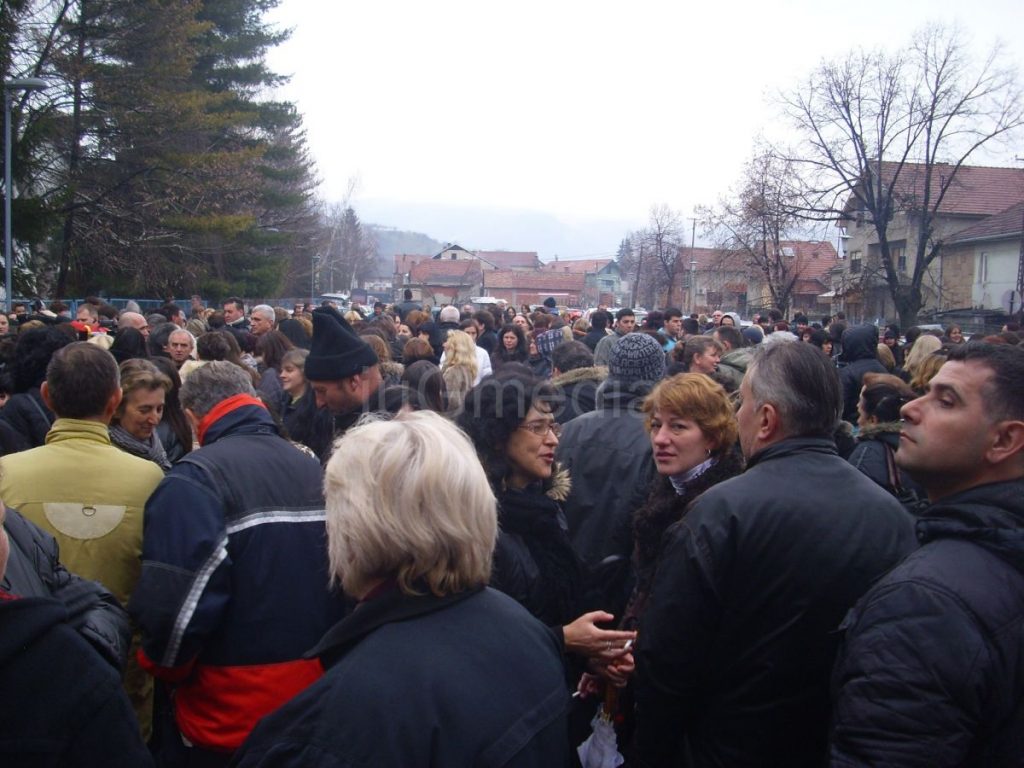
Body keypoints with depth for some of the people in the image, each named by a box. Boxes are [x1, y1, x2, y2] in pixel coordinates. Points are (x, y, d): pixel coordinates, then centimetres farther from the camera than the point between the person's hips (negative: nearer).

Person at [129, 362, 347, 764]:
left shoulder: (196, 478, -16)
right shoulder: (314, 468, 3)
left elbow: (173, 607, -23)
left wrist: (165, 668, -4)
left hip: (229, 720, -5)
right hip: (315, 697, 5)